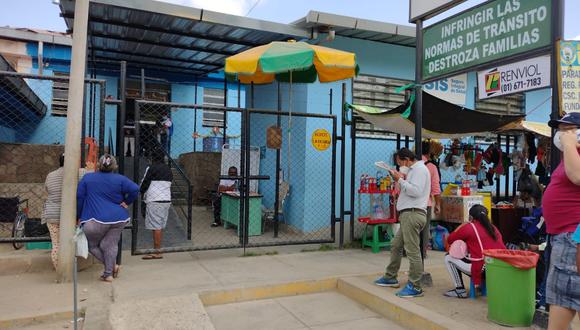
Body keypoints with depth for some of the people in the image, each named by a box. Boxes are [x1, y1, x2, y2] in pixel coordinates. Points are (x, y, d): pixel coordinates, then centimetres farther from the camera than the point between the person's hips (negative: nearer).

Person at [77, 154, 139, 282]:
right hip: (119, 218, 3)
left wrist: (79, 216, 12)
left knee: (92, 245, 15)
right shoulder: (120, 179, 3)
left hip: (97, 219, -2)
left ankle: (112, 265, 6)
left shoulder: (87, 178, 4)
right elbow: (135, 189, -7)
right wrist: (126, 202, 4)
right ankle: (108, 274, 13)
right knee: (110, 245, 10)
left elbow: (79, 197, 5)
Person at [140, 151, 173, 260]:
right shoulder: (168, 170, 13)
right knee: (159, 226, 12)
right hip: (167, 200, 7)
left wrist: (142, 192, 19)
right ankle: (157, 249, 18)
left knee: (156, 226, -5)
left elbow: (144, 183, -4)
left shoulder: (152, 168, -8)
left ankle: (157, 252, -3)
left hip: (154, 201, -7)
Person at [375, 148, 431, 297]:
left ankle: (415, 287, -4)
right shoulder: (414, 170, 24)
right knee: (396, 246, 17)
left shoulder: (419, 169, -7)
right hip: (408, 214, 11)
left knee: (413, 251, -9)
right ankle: (390, 277, 28)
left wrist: (400, 180, -12)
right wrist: (400, 180, 10)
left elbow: (416, 191, -20)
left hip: (413, 214, -11)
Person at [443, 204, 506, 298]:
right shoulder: (493, 228, 15)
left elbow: (450, 240, 7)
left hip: (480, 268, -7)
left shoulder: (468, 227, -1)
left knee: (449, 258, 9)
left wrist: (460, 228, 21)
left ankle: (460, 290, 6)